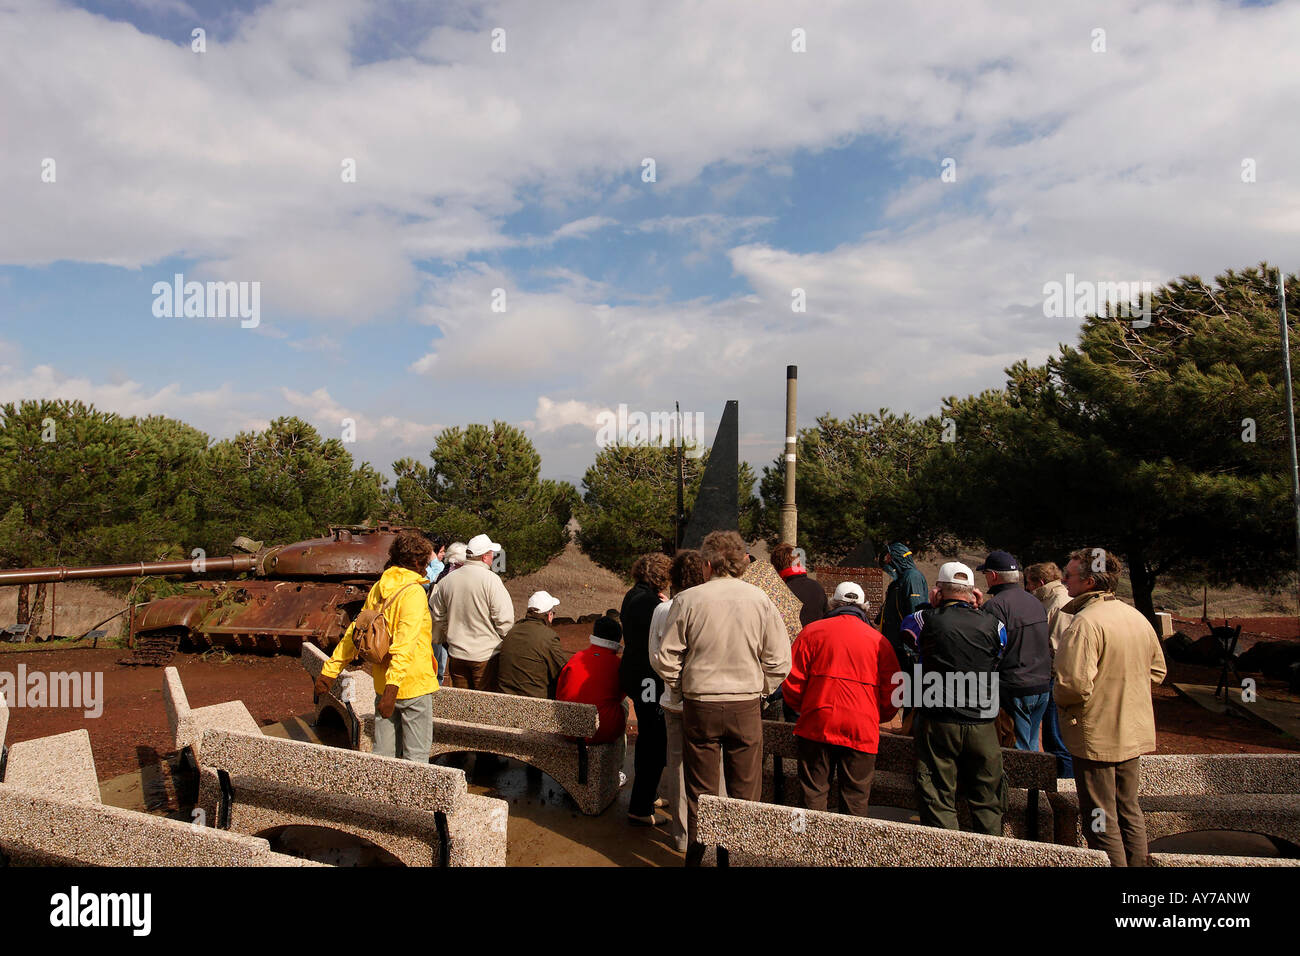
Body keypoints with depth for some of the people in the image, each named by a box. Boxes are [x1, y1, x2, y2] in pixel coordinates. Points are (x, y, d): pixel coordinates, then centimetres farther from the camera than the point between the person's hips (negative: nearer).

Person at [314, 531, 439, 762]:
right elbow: (406, 643, -24)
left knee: (383, 754, 15)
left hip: (382, 685, 7)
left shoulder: (378, 589, 8)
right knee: (416, 755, 3)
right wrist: (393, 686, -30)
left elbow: (356, 631, 12)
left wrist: (330, 670, 16)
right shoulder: (413, 592, -15)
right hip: (414, 683, -7)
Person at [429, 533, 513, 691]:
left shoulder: (446, 581, 4)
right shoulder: (490, 579, -15)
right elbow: (504, 619, -16)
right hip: (486, 655, -5)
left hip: (456, 654, 5)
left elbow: (439, 618, 13)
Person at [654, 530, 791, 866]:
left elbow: (666, 658, -4)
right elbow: (779, 662, -2)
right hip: (746, 707, 1)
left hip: (699, 706, 0)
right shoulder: (760, 600, -4)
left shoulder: (687, 600, -7)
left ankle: (697, 855, 21)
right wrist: (758, 692, 11)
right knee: (745, 794, 11)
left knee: (700, 792, 12)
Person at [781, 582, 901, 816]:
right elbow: (892, 693, 5)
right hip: (862, 731, 1)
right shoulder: (879, 640, 6)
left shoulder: (812, 631, 2)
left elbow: (792, 682, 0)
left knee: (813, 794, 9)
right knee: (856, 801, 9)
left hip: (817, 726, -1)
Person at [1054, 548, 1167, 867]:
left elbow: (1075, 684, -30)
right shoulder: (1138, 617, 5)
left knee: (1101, 822, 5)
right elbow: (1157, 670, 17)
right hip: (1133, 733, 8)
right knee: (1128, 812, 21)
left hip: (1096, 736, -8)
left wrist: (1061, 701, -9)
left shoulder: (1085, 623, -23)